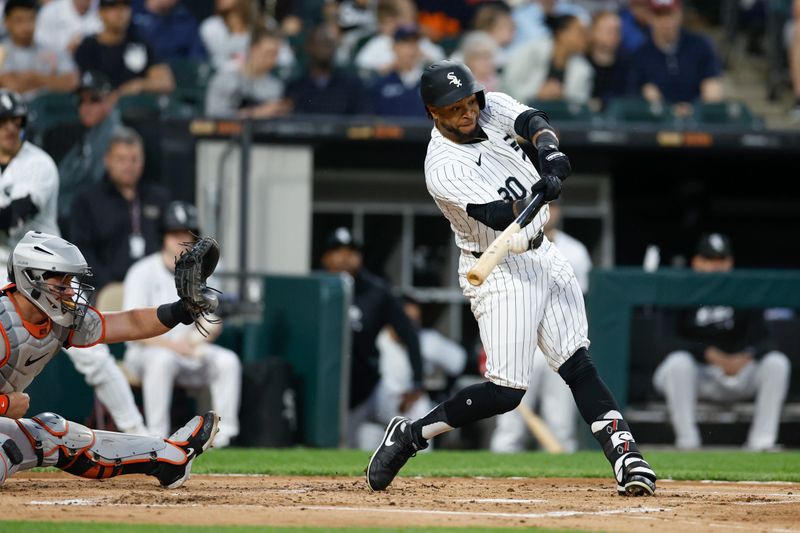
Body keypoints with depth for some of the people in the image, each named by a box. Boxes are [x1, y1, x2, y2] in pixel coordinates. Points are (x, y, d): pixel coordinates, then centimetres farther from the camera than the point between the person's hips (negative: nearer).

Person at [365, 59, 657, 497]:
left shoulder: (492, 108, 0)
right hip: (499, 272, -7)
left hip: (542, 257, 7)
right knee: (505, 392, -9)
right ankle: (410, 434, 6)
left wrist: (549, 150, -36)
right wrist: (539, 194, -47)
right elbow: (503, 218, -29)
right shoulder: (444, 170, -22)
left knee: (578, 363, -3)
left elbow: (533, 121, -15)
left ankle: (625, 454, -10)